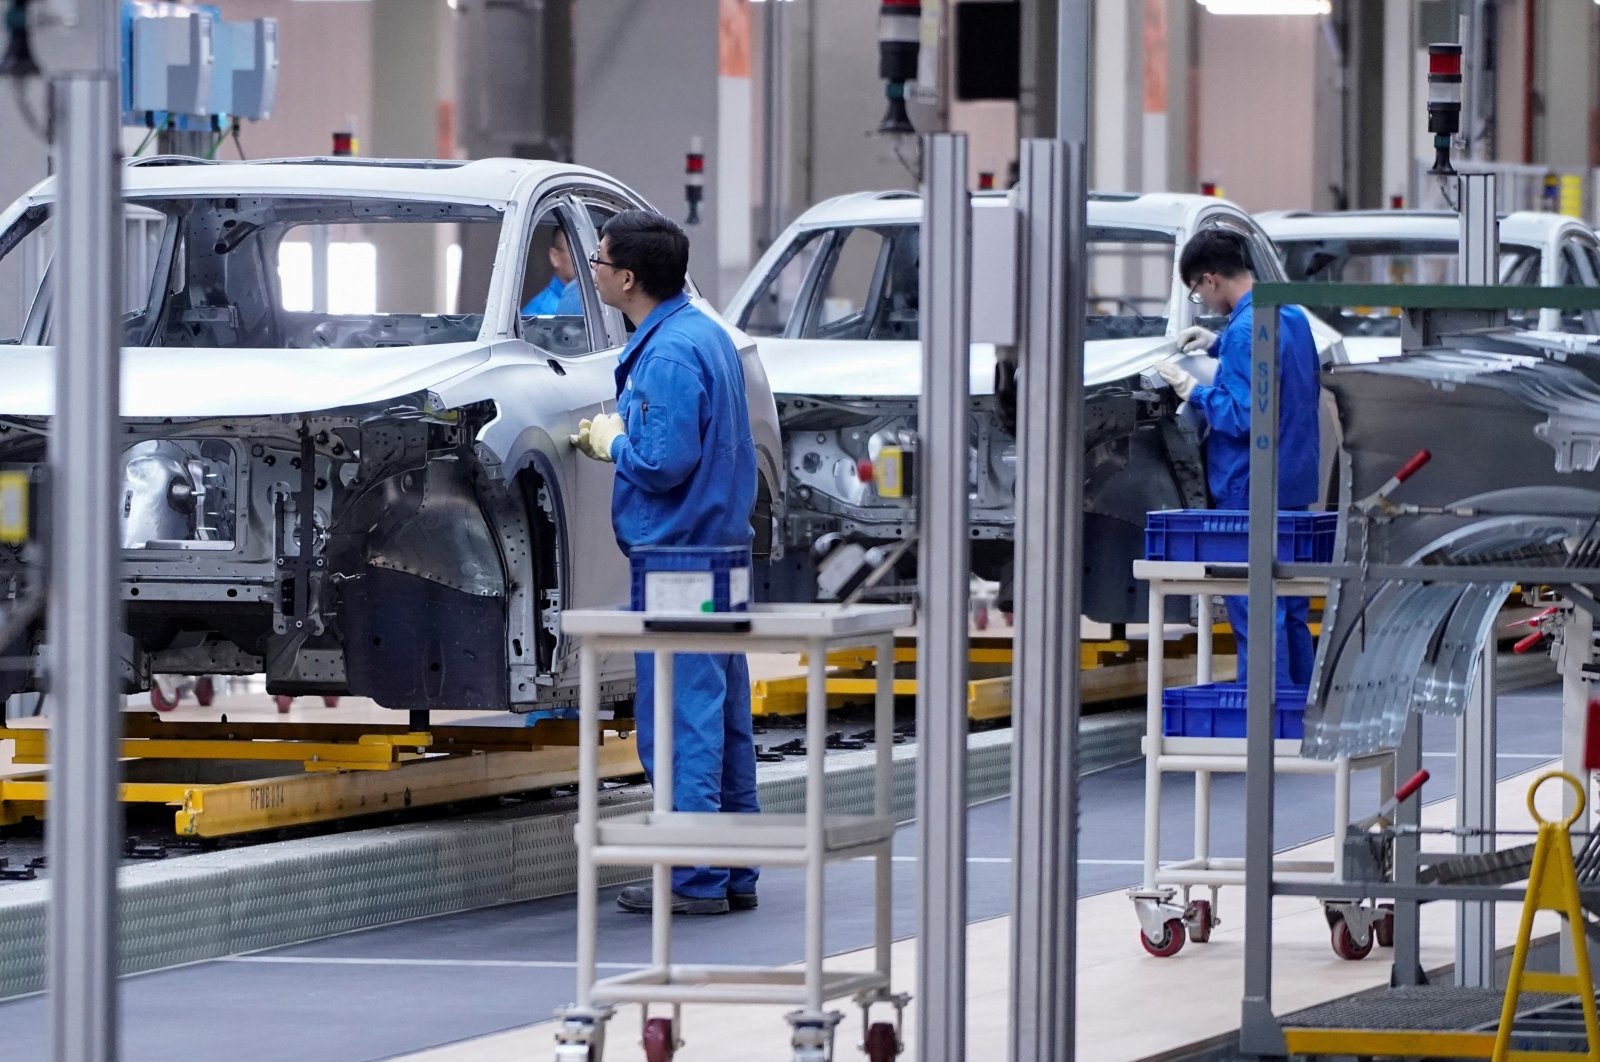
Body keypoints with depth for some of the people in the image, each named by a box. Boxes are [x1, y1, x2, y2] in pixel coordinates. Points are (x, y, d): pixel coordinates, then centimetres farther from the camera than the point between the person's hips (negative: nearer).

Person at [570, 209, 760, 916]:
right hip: (720, 550, 10)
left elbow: (664, 464, -24)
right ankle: (735, 874, 18)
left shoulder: (669, 355, -19)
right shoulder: (706, 335, 13)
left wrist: (613, 443, -6)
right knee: (722, 716, 13)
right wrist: (620, 440, 12)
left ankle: (695, 879, -4)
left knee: (680, 724, -6)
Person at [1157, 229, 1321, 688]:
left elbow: (1243, 416, -22)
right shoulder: (1293, 317, 9)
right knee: (1291, 610, 16)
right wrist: (1220, 345, 23)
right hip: (1297, 485, 9)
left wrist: (1192, 390, -9)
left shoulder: (1246, 330, -19)